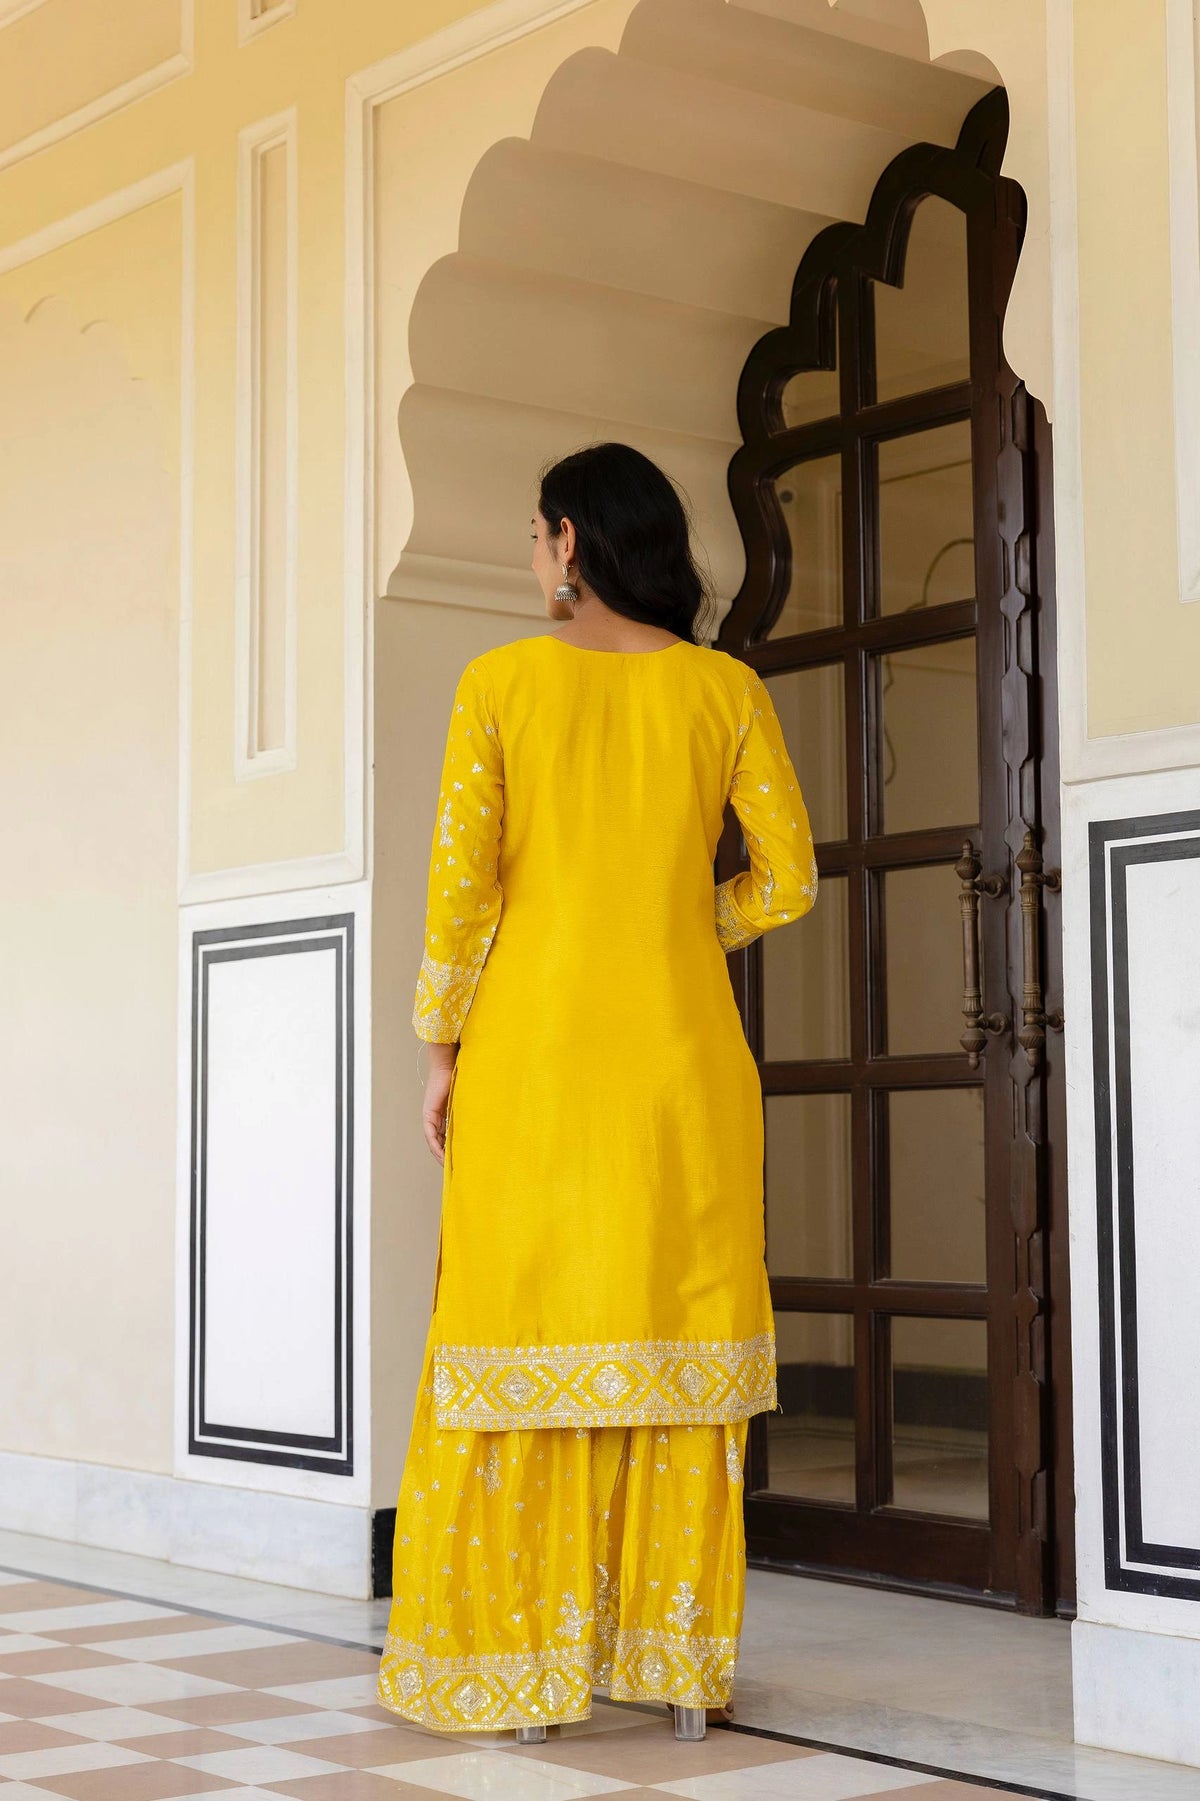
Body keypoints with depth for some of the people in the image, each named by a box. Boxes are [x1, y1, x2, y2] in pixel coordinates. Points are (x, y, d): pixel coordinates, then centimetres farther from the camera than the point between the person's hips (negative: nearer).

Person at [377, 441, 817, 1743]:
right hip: (682, 1057, 2)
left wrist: (441, 1048, 3)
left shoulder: (502, 682, -1)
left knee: (526, 1332, 5)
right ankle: (681, 1663, 10)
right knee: (678, 1344, 6)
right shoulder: (726, 690, 3)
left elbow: (460, 885, -6)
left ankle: (525, 1665, 9)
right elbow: (788, 881, 1)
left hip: (532, 1046, -1)